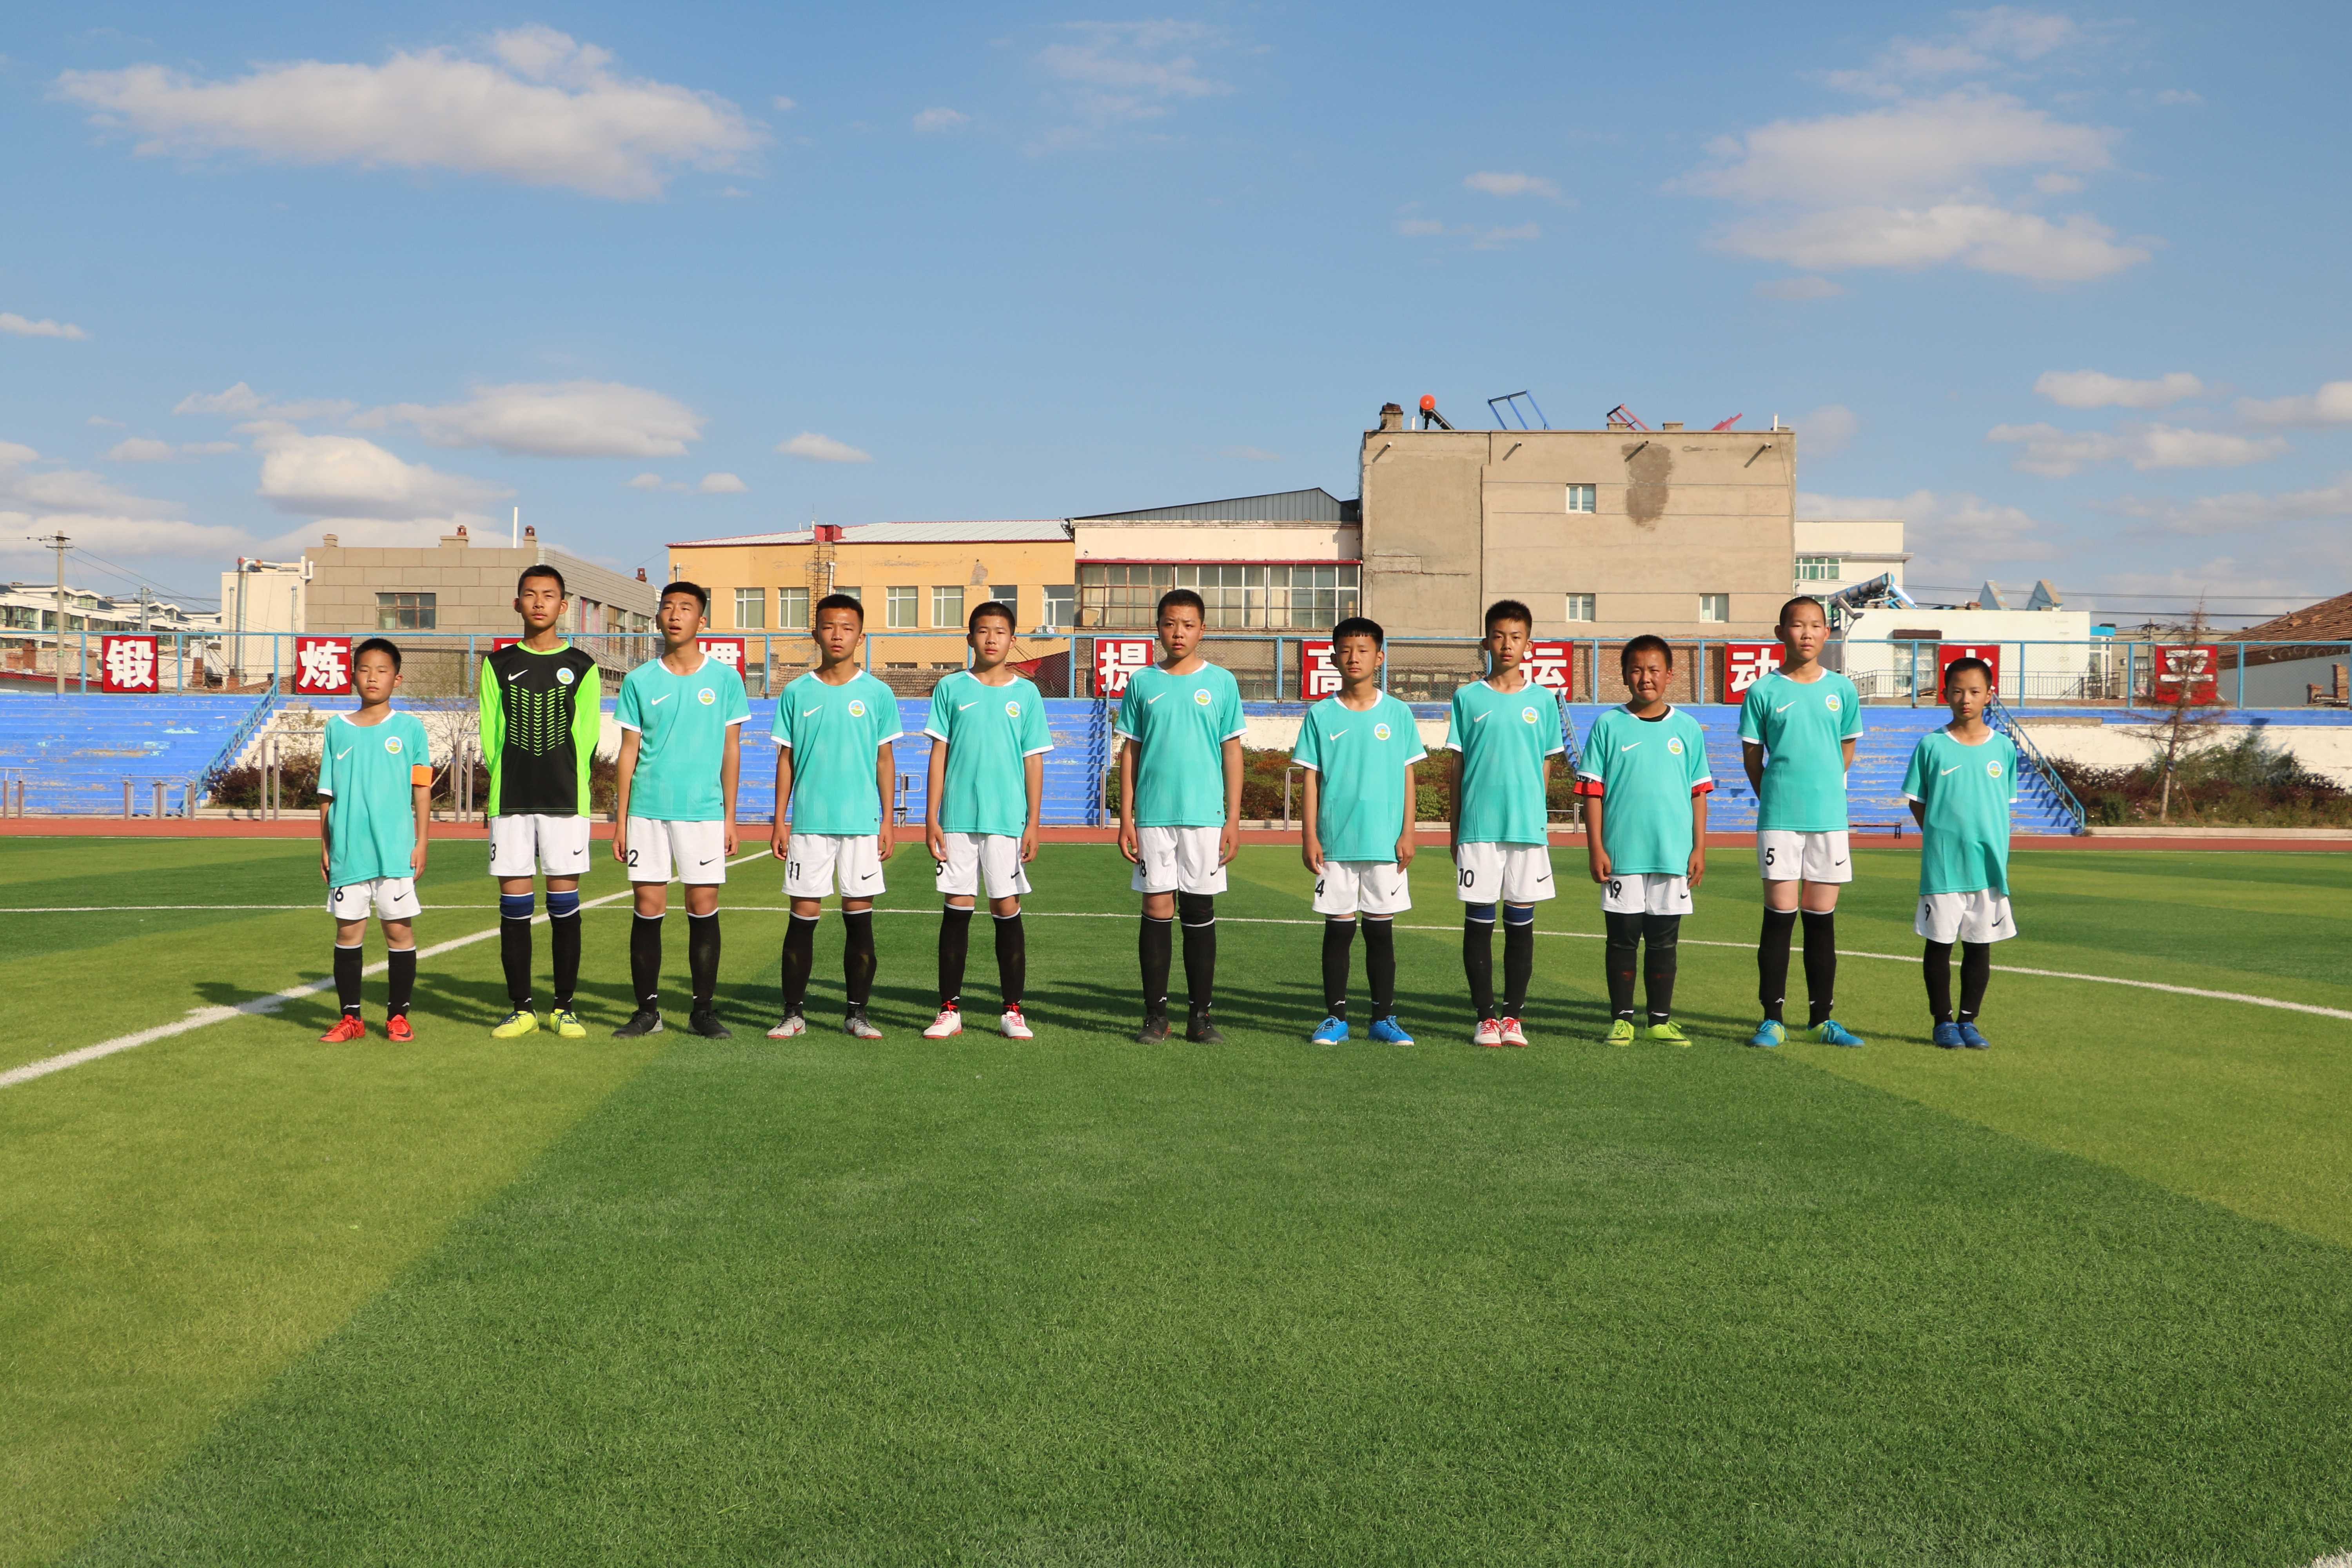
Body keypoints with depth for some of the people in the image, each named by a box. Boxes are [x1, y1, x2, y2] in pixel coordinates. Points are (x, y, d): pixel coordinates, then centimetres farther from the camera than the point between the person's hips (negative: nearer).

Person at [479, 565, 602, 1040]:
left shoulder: (582, 667, 5)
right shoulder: (499, 664, 9)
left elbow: (586, 735, 5)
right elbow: (490, 734, 9)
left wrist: (566, 787, 2)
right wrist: (501, 787, 4)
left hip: (565, 801, -1)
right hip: (510, 801, 1)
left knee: (564, 903, 0)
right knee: (514, 905, 2)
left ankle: (564, 1008, 9)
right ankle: (521, 1009, 11)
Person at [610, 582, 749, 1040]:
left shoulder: (724, 679, 3)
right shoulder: (639, 681, 6)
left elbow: (731, 750, 6)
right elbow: (629, 751, 8)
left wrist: (730, 818, 2)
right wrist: (620, 820, 4)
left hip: (703, 812, -1)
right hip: (647, 811, 1)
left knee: (704, 907, 0)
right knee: (648, 907, 2)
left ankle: (703, 1010, 10)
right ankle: (647, 1010, 12)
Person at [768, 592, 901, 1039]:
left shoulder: (877, 694, 4)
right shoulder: (797, 692, 6)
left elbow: (884, 759, 7)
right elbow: (785, 758, 9)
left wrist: (887, 821, 2)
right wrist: (780, 820, 4)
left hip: (862, 822, 0)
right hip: (808, 823, 0)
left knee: (859, 916, 2)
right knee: (803, 914, 1)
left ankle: (857, 1013, 11)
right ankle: (793, 1013, 9)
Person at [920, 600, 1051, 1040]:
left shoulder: (1026, 693, 6)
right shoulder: (951, 688, 6)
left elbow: (1034, 760, 6)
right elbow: (939, 753, 6)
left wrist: (1033, 825, 0)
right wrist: (932, 817, 0)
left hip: (1008, 819, 0)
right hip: (957, 818, 0)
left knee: (1007, 910, 0)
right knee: (957, 909, 3)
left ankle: (1012, 1011, 9)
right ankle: (950, 1009, 10)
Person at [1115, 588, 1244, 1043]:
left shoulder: (1221, 682, 4)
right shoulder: (1142, 683, 7)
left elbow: (1232, 751, 5)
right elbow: (1130, 752, 9)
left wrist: (1233, 819, -1)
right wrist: (1126, 818, 3)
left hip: (1205, 815, 0)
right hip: (1153, 816, 1)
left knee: (1199, 911, 4)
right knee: (1157, 910, 1)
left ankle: (1200, 1015, 11)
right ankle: (1156, 1014, 8)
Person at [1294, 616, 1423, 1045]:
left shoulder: (1397, 713, 5)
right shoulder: (1321, 715, 4)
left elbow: (1407, 776, 6)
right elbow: (1312, 778, 5)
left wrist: (1407, 833, -1)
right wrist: (1309, 835, -1)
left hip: (1386, 843, 0)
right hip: (1335, 843, 0)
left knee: (1381, 929, 5)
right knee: (1338, 929, 5)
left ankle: (1384, 1018, 14)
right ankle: (1335, 1017, 13)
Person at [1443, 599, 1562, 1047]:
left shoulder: (1542, 701, 6)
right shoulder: (1468, 698, 4)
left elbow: (1546, 766, 11)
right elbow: (1457, 766, 7)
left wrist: (1541, 819, 6)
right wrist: (1455, 829, 5)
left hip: (1528, 826, 1)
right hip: (1478, 827, -1)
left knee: (1521, 922, 5)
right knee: (1478, 922, 2)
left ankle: (1513, 1015, 14)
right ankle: (1485, 1016, 10)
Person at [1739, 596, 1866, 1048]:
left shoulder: (1842, 689, 6)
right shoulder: (1764, 692, 0)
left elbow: (1847, 750, 16)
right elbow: (1752, 758, 5)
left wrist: (1821, 789, 11)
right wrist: (1777, 798, 5)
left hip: (1830, 817, 2)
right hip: (1778, 819, -2)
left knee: (1822, 918, 7)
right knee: (1780, 915, -1)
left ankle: (1822, 1019, 15)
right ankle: (1773, 1018, 6)